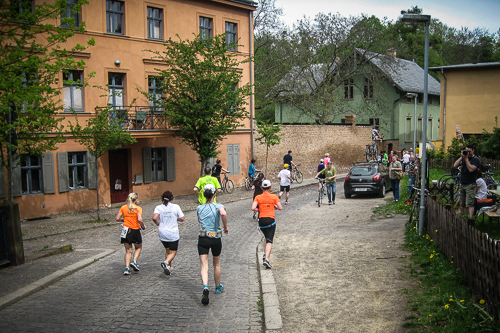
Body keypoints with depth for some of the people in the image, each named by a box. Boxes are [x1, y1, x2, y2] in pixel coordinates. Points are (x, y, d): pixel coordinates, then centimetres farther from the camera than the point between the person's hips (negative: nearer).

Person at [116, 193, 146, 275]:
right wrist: (143, 226, -5)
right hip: (135, 231, -3)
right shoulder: (138, 208, -9)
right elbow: (140, 219, -22)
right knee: (138, 248, 20)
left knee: (128, 251, 11)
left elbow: (117, 218, 0)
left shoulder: (123, 207, 2)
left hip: (126, 230, 3)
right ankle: (134, 262, 1)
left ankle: (127, 268, 1)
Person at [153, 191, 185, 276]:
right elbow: (182, 219, -4)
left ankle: (169, 268, 22)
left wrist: (158, 223, 3)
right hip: (173, 234, -3)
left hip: (162, 233, 3)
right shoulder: (176, 207, -4)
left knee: (167, 250, 22)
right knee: (173, 252, 6)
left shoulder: (158, 207, -2)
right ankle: (166, 262, -22)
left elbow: (154, 218, -17)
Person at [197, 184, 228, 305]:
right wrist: (225, 226, -16)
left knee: (204, 266, -3)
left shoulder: (199, 208, 5)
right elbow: (223, 214, -29)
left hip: (202, 239, 1)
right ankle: (218, 287, 37)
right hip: (216, 239, -1)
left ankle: (205, 287, -28)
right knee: (216, 264, 20)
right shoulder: (218, 206, -7)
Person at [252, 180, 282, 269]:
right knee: (269, 240, -5)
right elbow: (280, 208, -2)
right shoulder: (274, 197, 0)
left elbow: (253, 208, -12)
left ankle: (265, 254, 18)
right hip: (271, 220, -2)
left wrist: (259, 210, 7)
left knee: (266, 237, 26)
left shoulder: (258, 197, 1)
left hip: (261, 220, 2)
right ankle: (266, 259, -18)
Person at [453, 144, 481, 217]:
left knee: (470, 205, -13)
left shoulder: (476, 160, -6)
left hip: (470, 185, -6)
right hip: (462, 184, 6)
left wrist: (466, 159, -18)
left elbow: (471, 169, -21)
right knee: (462, 205, 10)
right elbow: (455, 165, -1)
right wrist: (461, 157, -8)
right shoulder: (464, 158, 11)